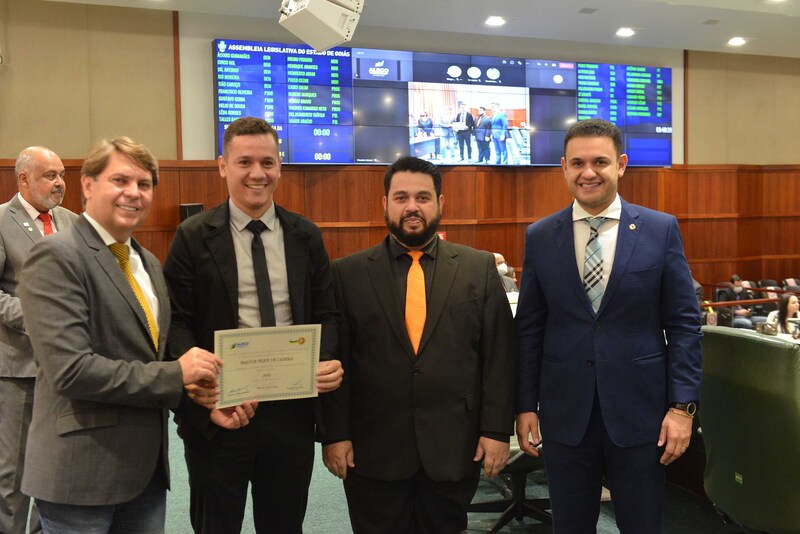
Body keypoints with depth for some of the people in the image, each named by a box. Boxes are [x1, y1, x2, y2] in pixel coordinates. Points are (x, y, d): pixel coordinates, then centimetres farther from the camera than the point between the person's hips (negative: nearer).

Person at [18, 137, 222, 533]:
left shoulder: (147, 262, 12)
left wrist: (192, 386, -2)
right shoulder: (56, 256, -13)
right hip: (83, 470, -7)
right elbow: (70, 368, -21)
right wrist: (175, 375, -18)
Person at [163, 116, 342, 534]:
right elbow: (176, 324, -7)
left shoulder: (306, 236, 6)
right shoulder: (194, 237, -4)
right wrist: (207, 395, -19)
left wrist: (327, 360, -11)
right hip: (220, 415, -3)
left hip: (292, 411, 3)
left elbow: (326, 314, 9)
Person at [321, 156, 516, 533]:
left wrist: (497, 430, -4)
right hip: (372, 450, 0)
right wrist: (334, 434, -4)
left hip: (454, 449, 1)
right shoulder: (348, 273, 0)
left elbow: (499, 356, 0)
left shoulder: (480, 268, 1)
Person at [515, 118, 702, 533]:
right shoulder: (539, 237, 1)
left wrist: (682, 405, -6)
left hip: (639, 412, -1)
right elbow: (528, 328, 4)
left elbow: (683, 324, -1)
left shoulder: (661, 230, -2)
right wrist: (525, 405, 2)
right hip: (565, 415, 1)